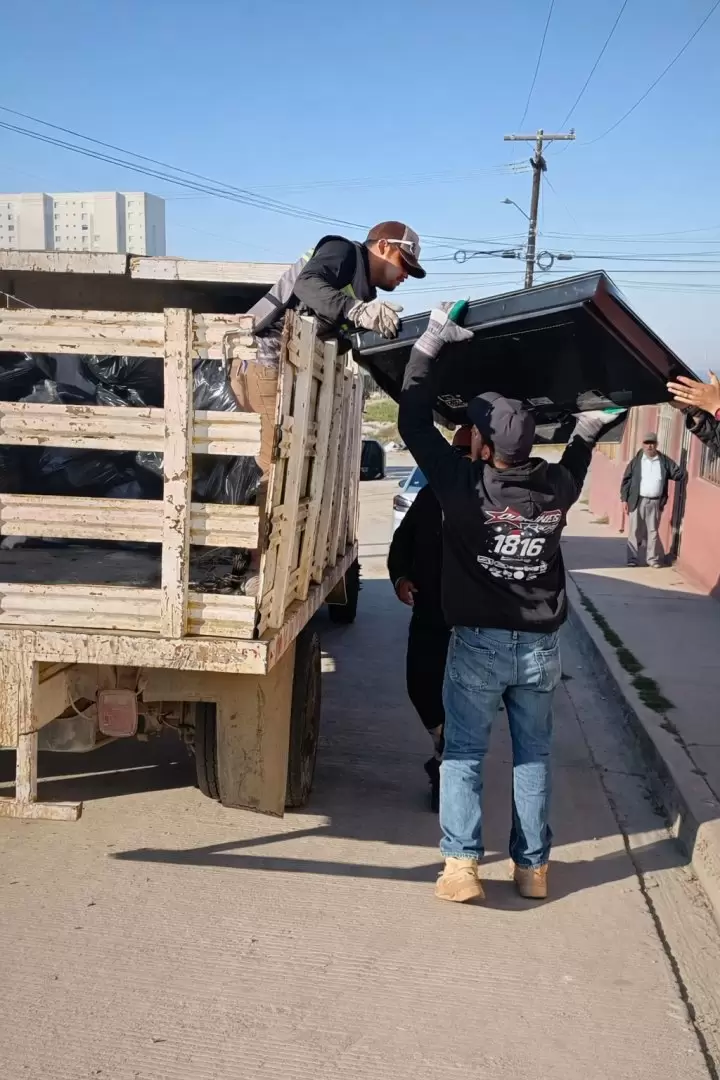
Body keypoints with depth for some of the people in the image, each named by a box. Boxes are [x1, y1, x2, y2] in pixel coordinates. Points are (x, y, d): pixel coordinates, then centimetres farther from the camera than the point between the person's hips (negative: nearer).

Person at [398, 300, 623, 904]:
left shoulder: (465, 486, -16)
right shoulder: (556, 490, -4)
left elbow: (415, 422, -8)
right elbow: (575, 461, 23)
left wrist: (430, 343, -5)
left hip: (479, 644, -3)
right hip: (541, 646, 4)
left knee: (463, 754, 7)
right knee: (534, 756, 14)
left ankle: (462, 866, 1)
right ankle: (534, 867, 20)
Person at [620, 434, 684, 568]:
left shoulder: (665, 461, 4)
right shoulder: (636, 460, 2)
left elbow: (679, 473, 5)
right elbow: (626, 480, 3)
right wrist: (624, 499, -2)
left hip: (655, 502, 1)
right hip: (638, 501, -1)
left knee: (653, 531, 8)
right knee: (635, 531, 3)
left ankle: (654, 559, 16)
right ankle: (632, 559, 10)